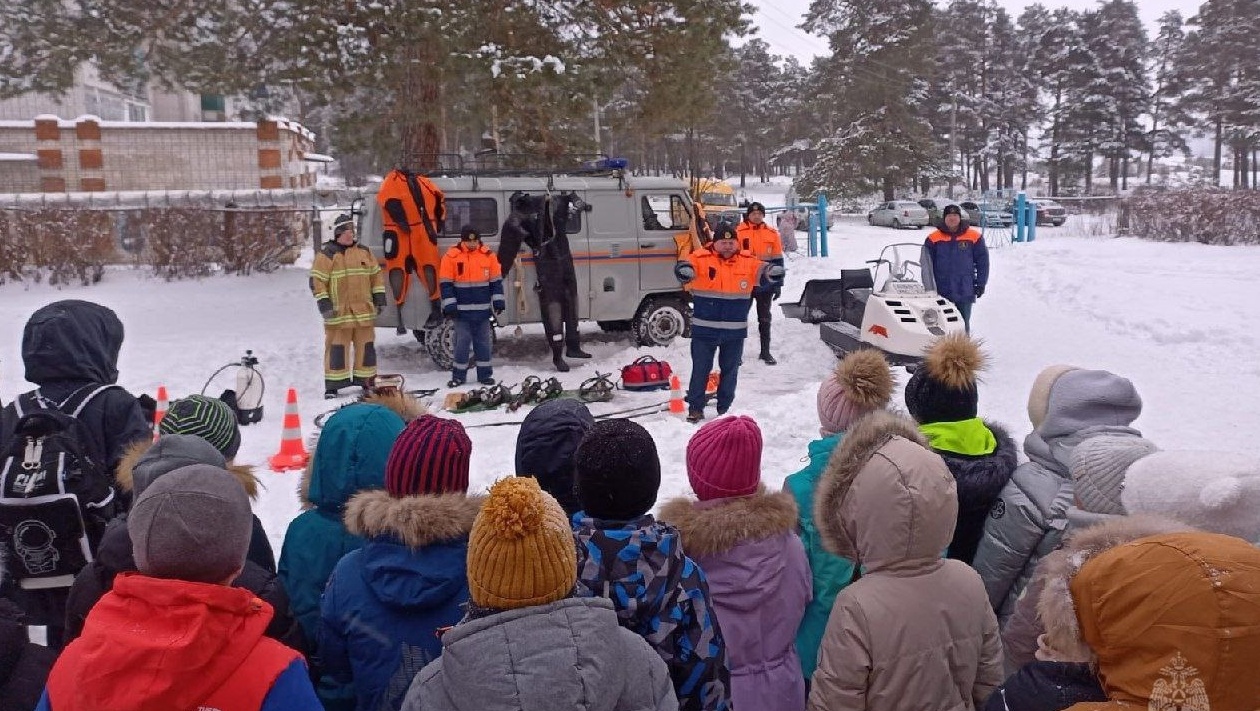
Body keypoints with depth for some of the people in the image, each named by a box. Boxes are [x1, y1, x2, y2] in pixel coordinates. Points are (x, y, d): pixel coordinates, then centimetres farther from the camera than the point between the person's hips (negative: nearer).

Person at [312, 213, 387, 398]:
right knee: (337, 348, -3)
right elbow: (317, 280, -6)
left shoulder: (364, 252, 13)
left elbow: (376, 275, 19)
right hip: (339, 313, -5)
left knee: (366, 346, 10)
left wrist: (379, 297, 12)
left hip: (364, 311, 5)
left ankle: (367, 380, 21)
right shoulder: (326, 254, -3)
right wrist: (324, 303, -12)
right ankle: (333, 386, 4)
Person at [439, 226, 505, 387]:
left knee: (483, 342, 9)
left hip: (483, 309, 2)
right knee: (462, 342, 2)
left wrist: (498, 301, 2)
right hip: (462, 310, -2)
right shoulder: (451, 256, -5)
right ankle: (458, 375, 11)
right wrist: (449, 305, -8)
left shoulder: (488, 255, 2)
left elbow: (496, 281, 7)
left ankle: (485, 374, 17)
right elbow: (445, 284, -3)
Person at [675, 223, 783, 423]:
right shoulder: (701, 259, -7)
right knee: (700, 370, 5)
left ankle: (725, 409, 27)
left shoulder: (747, 262, 1)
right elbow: (686, 268, -22)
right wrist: (684, 271, -46)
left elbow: (763, 272, -7)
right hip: (704, 329, -2)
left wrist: (774, 273, -31)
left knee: (730, 370, 14)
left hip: (735, 331, 3)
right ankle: (695, 408, 16)